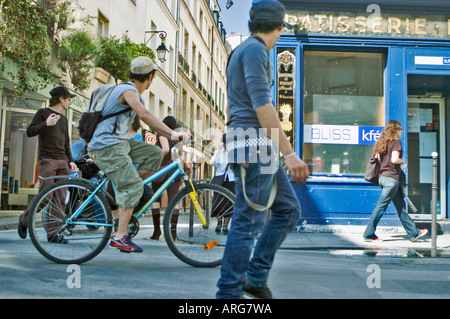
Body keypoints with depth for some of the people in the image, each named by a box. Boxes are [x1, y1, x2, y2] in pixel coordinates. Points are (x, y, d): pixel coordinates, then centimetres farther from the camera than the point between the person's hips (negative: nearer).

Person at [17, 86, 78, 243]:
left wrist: (71, 161, 14)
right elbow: (29, 132, -6)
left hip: (62, 161, 6)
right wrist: (46, 124, -20)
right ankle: (24, 219, 13)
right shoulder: (43, 113, 4)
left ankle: (53, 233, 0)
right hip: (47, 159, -6)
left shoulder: (63, 119, 23)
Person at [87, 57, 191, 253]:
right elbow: (145, 115, -31)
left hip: (120, 142, 9)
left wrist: (173, 135, 5)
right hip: (106, 146, -9)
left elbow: (149, 121, 16)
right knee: (132, 186, -13)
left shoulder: (134, 94, 18)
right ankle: (120, 236, -10)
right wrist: (172, 133, -35)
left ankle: (132, 193, 8)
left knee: (155, 154, 3)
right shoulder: (128, 91, -14)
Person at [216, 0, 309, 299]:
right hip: (253, 146, -10)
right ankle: (229, 292, 4)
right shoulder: (255, 50, -9)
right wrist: (290, 153, -22)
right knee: (249, 223, -6)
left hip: (260, 149, 10)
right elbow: (262, 105, -20)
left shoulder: (245, 50, 23)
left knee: (289, 209, 12)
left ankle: (256, 278, 15)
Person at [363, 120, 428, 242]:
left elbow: (376, 159, 12)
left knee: (400, 206, 13)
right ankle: (369, 234, -2)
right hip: (392, 178, -9)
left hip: (383, 176, 9)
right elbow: (394, 159, -19)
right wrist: (402, 161, -1)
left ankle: (413, 233, 21)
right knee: (381, 206, -5)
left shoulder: (382, 142, 14)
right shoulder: (396, 141, -8)